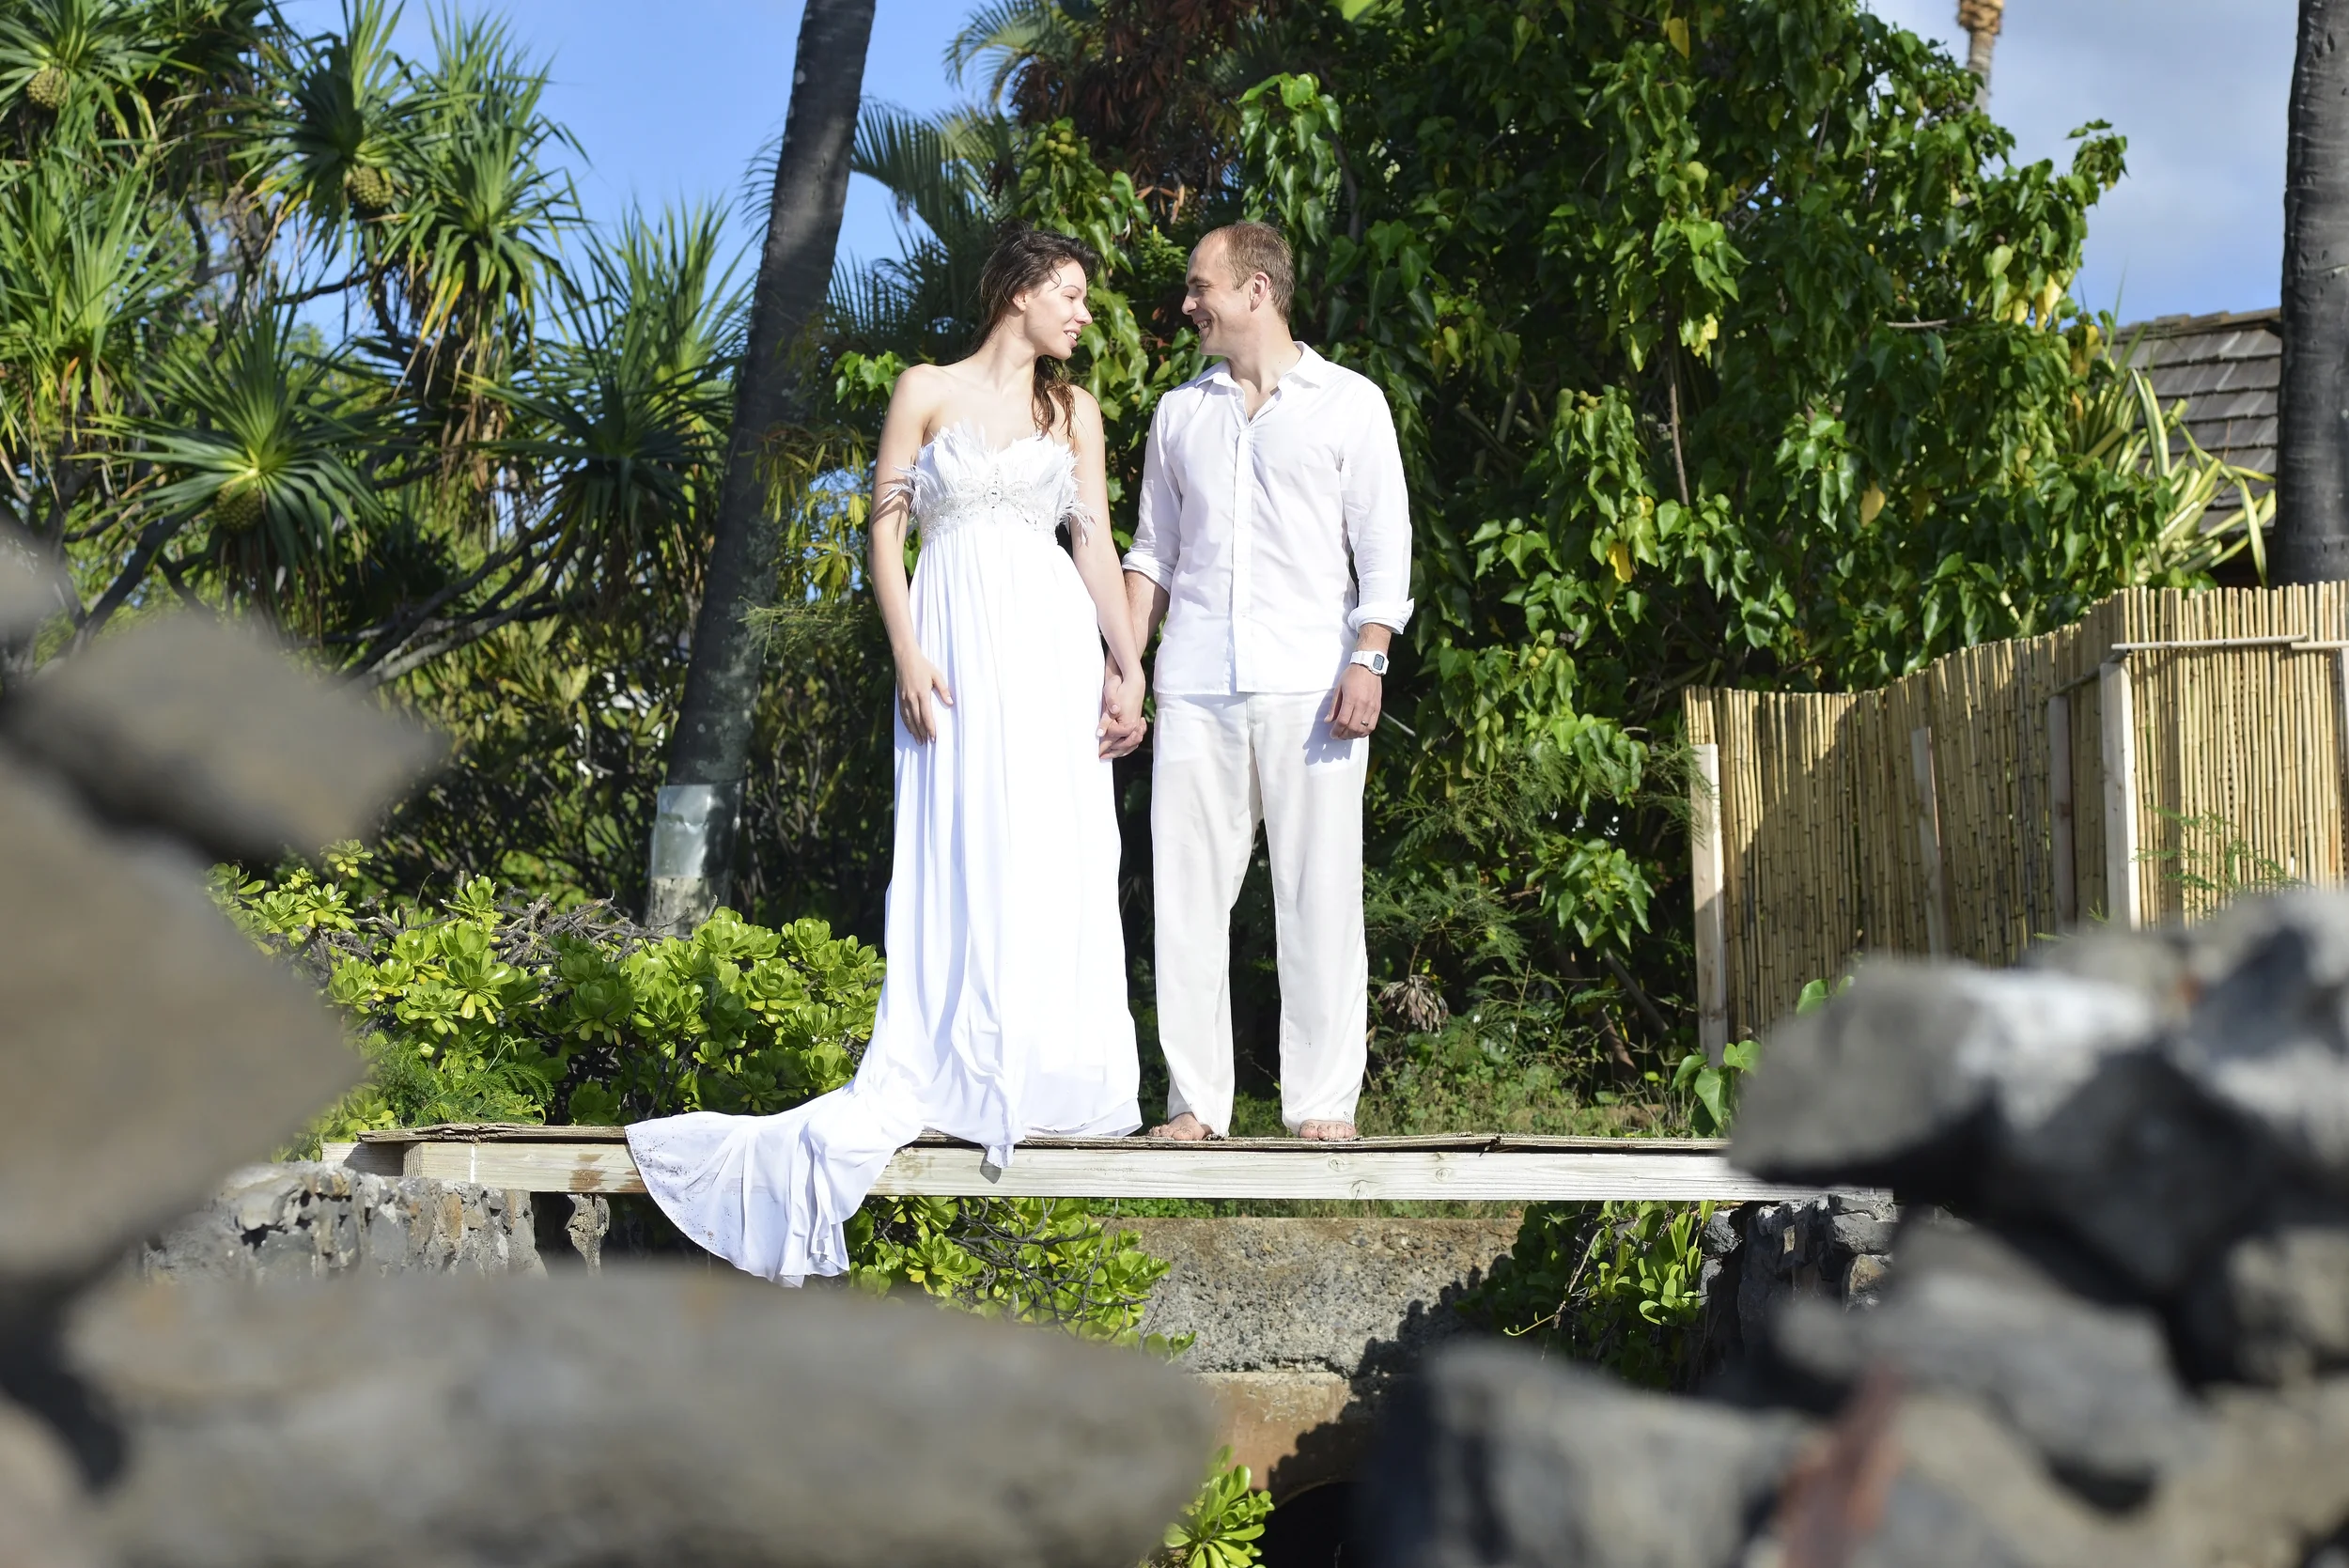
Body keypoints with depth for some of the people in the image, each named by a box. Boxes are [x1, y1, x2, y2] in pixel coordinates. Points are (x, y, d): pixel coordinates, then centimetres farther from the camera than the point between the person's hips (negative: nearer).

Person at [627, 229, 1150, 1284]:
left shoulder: (1073, 409, 14)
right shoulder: (926, 392, 5)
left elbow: (1095, 544, 11)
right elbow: (886, 528, 2)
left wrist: (1128, 667, 1)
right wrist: (908, 657, -9)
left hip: (1053, 642, 3)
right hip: (959, 640, -2)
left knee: (1055, 861, -2)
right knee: (959, 859, -5)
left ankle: (1050, 1080, 2)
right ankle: (941, 1079, -4)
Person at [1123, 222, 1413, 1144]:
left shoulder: (1349, 404, 8)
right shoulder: (1179, 413, 19)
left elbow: (1384, 548, 4)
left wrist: (1367, 661, -9)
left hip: (1308, 685, -3)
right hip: (1195, 687, 3)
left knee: (1319, 893, -5)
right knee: (1187, 892, -1)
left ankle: (1324, 1101, -1)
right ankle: (1195, 1101, 4)